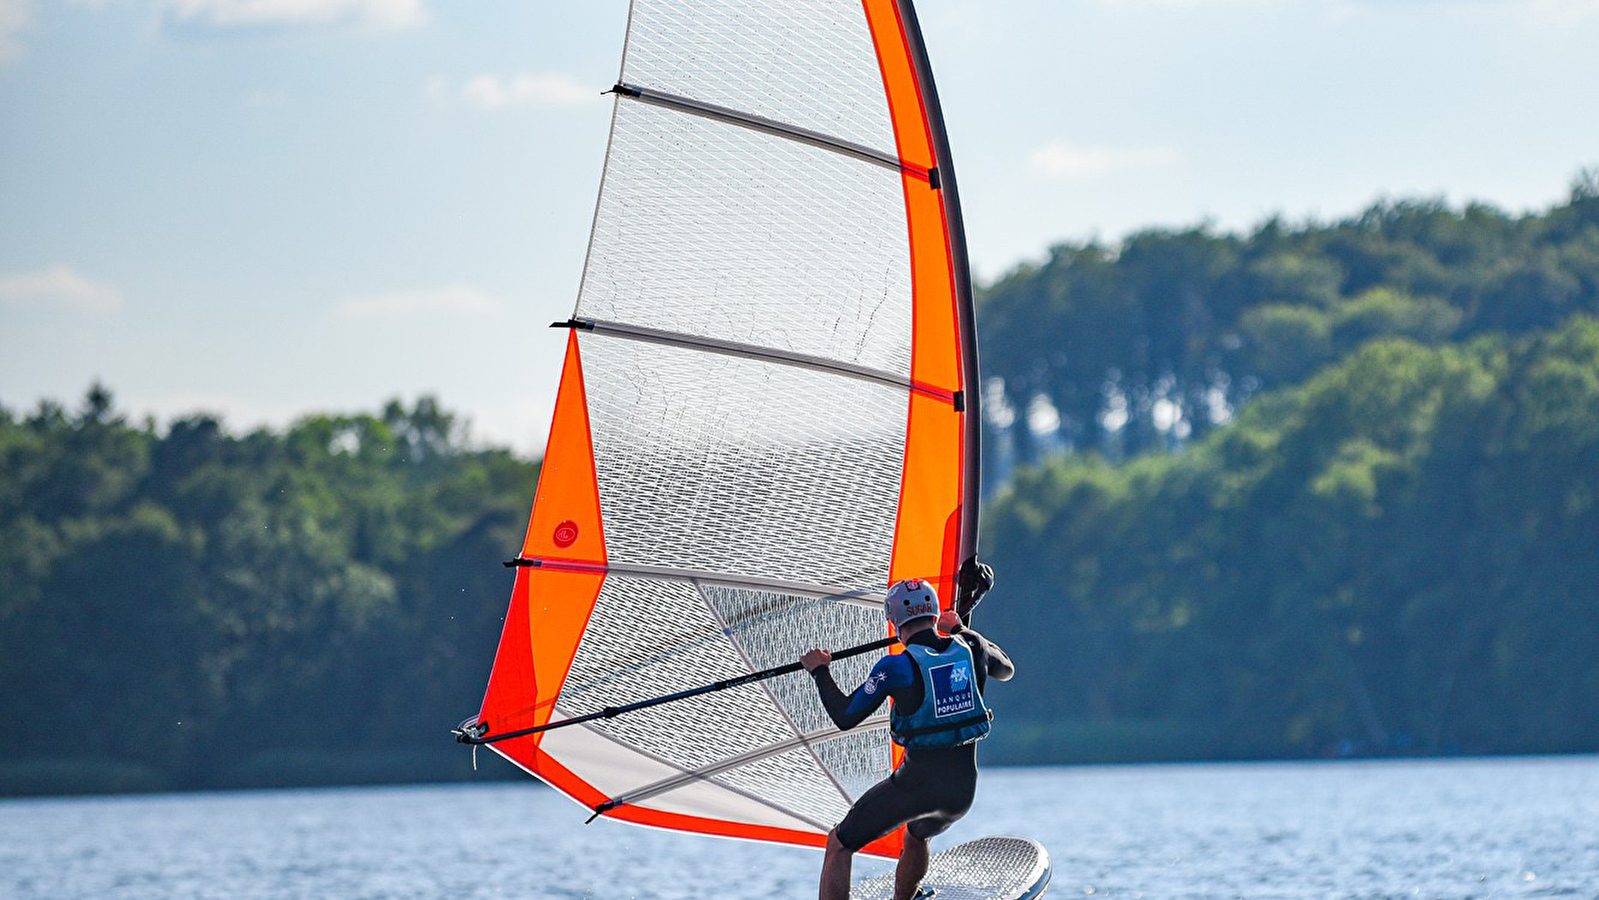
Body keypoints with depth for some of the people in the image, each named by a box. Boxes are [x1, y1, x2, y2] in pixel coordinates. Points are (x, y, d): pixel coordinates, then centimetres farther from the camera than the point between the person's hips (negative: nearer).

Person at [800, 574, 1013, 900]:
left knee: (839, 844, 9)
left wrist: (819, 672, 9)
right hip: (964, 789, 5)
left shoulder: (896, 667, -13)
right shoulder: (971, 647, 1)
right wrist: (960, 629, 33)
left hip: (917, 785, -5)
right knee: (916, 836, 38)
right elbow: (1006, 670, 25)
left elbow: (845, 718, -6)